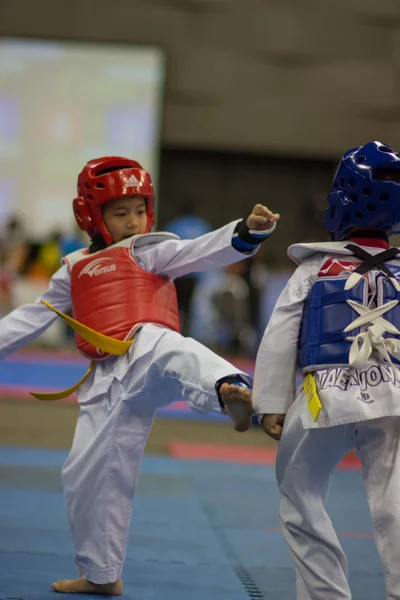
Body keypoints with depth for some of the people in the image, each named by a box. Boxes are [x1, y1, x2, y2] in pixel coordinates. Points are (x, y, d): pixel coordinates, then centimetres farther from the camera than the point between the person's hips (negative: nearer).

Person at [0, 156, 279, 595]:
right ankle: (101, 574, 23)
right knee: (86, 472, 7)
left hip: (147, 350, -6)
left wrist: (248, 230, -25)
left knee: (175, 356, -42)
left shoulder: (150, 250, 7)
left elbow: (204, 251, -8)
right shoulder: (75, 269, 21)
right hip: (108, 379, 6)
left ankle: (231, 392, -77)